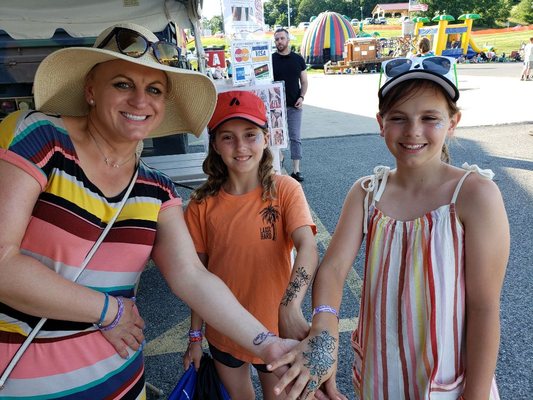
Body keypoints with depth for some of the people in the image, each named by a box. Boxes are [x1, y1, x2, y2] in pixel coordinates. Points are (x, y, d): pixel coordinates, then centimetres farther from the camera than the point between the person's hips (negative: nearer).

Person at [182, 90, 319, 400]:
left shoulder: (284, 189, -15)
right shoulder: (203, 204, -9)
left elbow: (308, 249, -28)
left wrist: (290, 308, -44)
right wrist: (195, 336, 3)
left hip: (275, 330, -2)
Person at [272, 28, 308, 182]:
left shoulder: (298, 59, 5)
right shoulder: (270, 59, 1)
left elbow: (304, 81, 10)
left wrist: (301, 97, -6)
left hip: (294, 105, 1)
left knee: (295, 138, 2)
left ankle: (296, 170, 7)